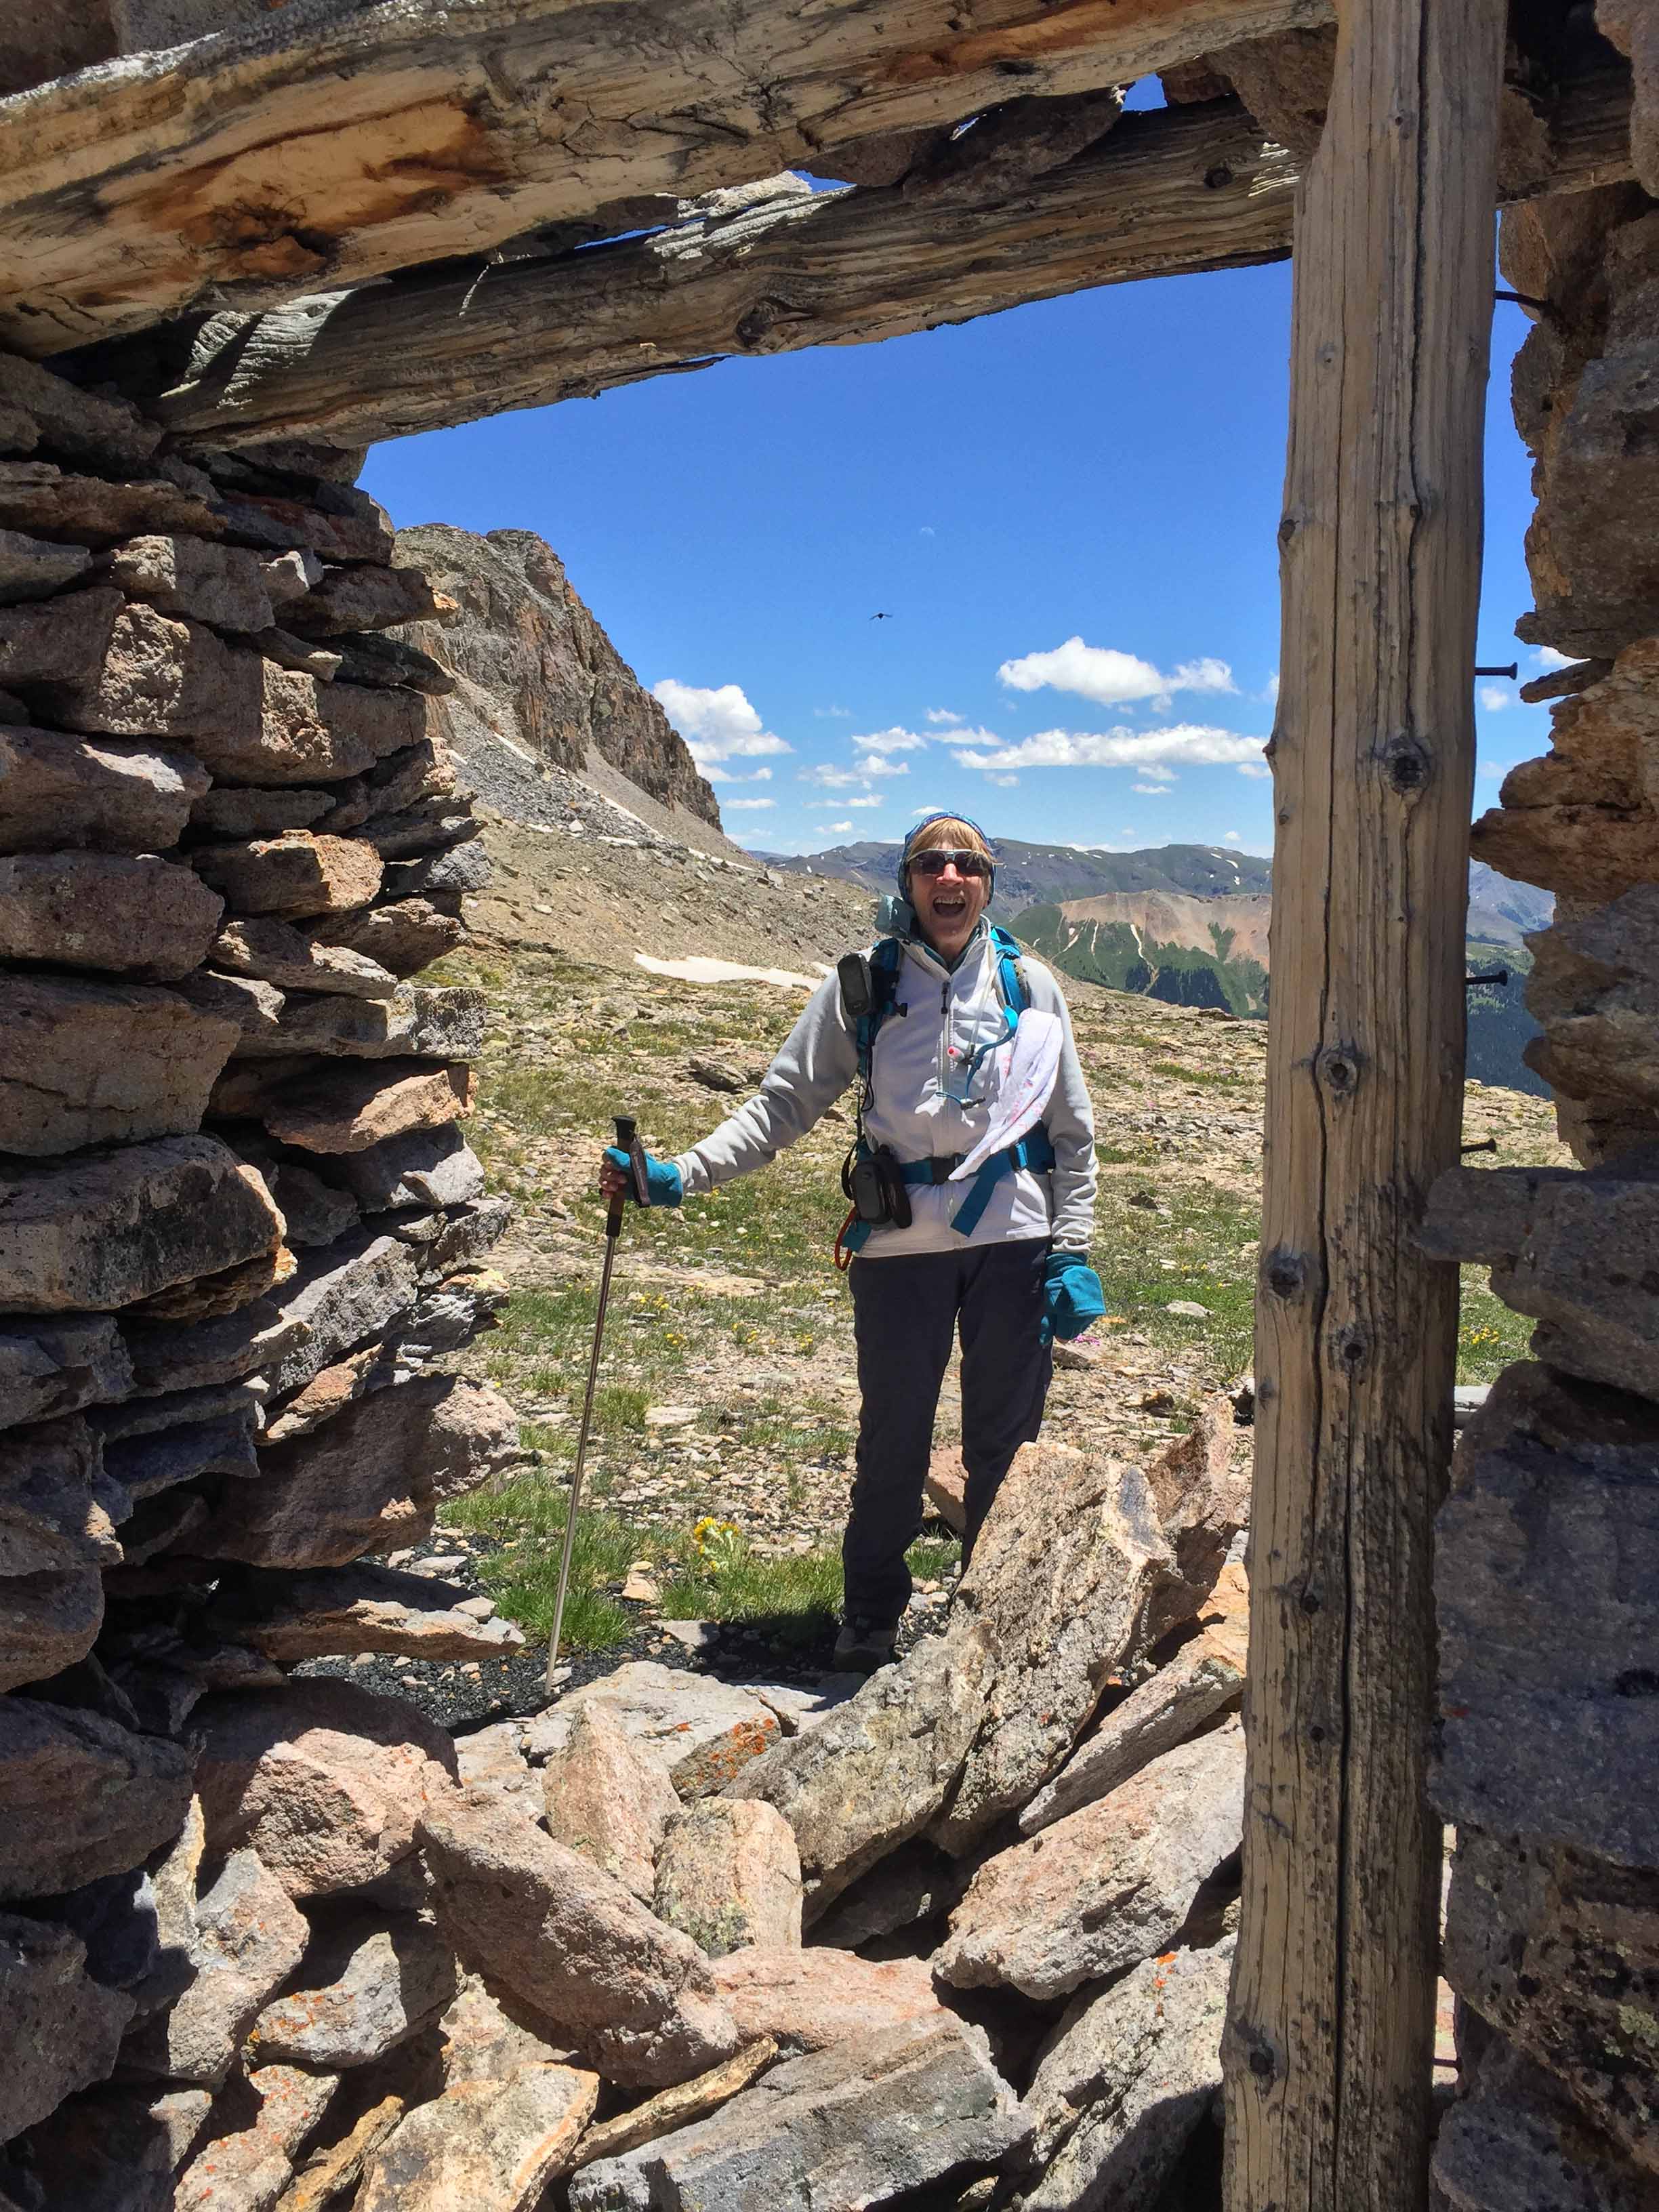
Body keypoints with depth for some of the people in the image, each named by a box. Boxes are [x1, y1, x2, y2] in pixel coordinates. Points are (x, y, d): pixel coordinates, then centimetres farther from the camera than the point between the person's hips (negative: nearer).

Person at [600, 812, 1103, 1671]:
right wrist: (676, 1176, -13)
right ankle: (870, 1618, 28)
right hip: (899, 1245, -1)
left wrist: (1071, 1249, 2)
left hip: (1014, 1241, 1)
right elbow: (782, 1104, -1)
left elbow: (1072, 1129, 10)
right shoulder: (861, 987, 3)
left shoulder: (1029, 984, 6)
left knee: (1007, 1438, 9)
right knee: (893, 1439, 8)